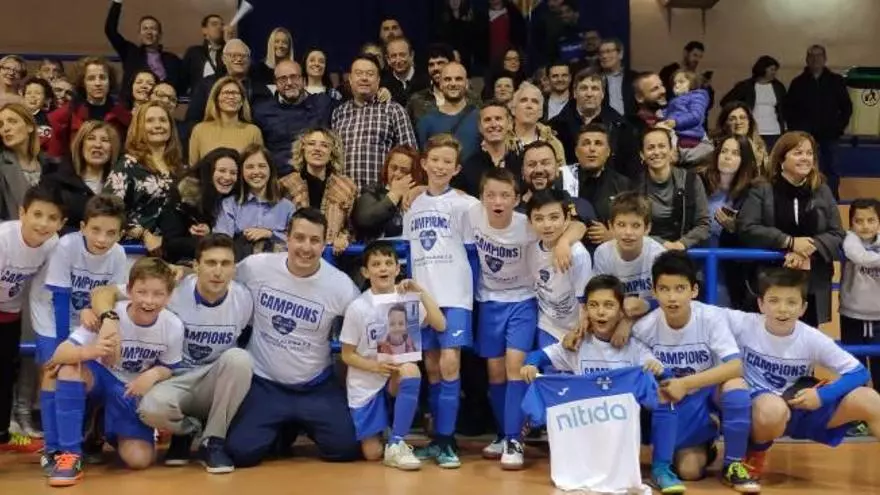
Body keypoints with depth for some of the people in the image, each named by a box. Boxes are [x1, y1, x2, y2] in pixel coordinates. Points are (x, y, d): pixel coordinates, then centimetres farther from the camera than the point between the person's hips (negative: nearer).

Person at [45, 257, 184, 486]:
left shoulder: (174, 327, -19)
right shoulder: (109, 316, -26)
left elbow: (169, 370, -2)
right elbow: (59, 354, -30)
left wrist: (154, 374, -26)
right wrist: (91, 351, -52)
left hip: (136, 391, 1)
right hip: (102, 378, -1)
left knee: (139, 459, -17)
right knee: (69, 369, -36)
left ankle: (113, 434, 20)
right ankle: (70, 454, -25)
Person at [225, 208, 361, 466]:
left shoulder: (340, 285, -13)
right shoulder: (256, 266, -11)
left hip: (316, 386, 0)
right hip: (264, 383, 0)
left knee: (346, 448, -12)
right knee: (241, 452, -16)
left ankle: (302, 428, 24)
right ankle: (281, 430, 22)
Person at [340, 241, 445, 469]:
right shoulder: (357, 307, -11)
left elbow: (440, 325, -16)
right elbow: (347, 355, -5)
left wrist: (420, 292, -21)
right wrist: (376, 366, -21)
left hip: (397, 380, 1)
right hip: (365, 386, -1)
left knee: (410, 369, -36)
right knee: (372, 454, -7)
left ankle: (396, 443, -22)